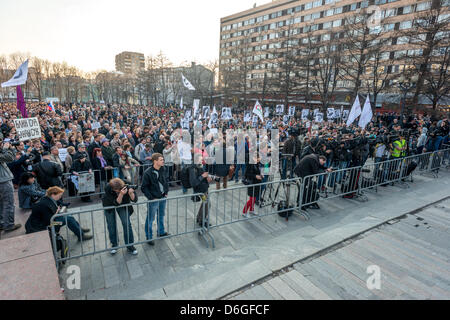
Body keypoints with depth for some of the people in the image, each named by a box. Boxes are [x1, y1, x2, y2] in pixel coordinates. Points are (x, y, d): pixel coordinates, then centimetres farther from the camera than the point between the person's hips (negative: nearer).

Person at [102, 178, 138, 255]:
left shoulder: (126, 186, -33)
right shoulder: (108, 188, -35)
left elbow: (134, 200, -30)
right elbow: (116, 203, -37)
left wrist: (130, 193, -49)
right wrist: (121, 194, -55)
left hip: (123, 205, 0)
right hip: (109, 206, 0)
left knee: (127, 223, -6)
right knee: (111, 225, 7)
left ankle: (130, 246, 8)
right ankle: (114, 244, 29)